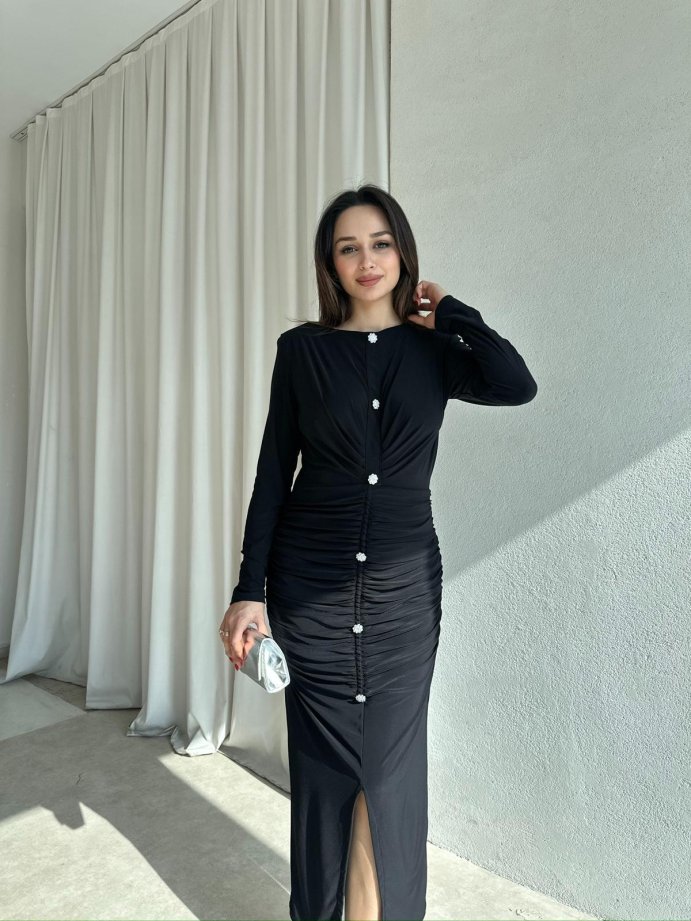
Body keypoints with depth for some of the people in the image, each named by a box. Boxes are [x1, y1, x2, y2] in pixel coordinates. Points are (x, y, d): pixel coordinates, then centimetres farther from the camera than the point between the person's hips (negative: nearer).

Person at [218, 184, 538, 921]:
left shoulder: (433, 350, 5)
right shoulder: (302, 349, 2)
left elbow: (517, 386, -15)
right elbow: (273, 473, 0)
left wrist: (448, 312, -2)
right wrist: (249, 589, -5)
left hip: (403, 586, 1)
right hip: (309, 584, 0)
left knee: (392, 768, 10)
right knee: (324, 764, 12)